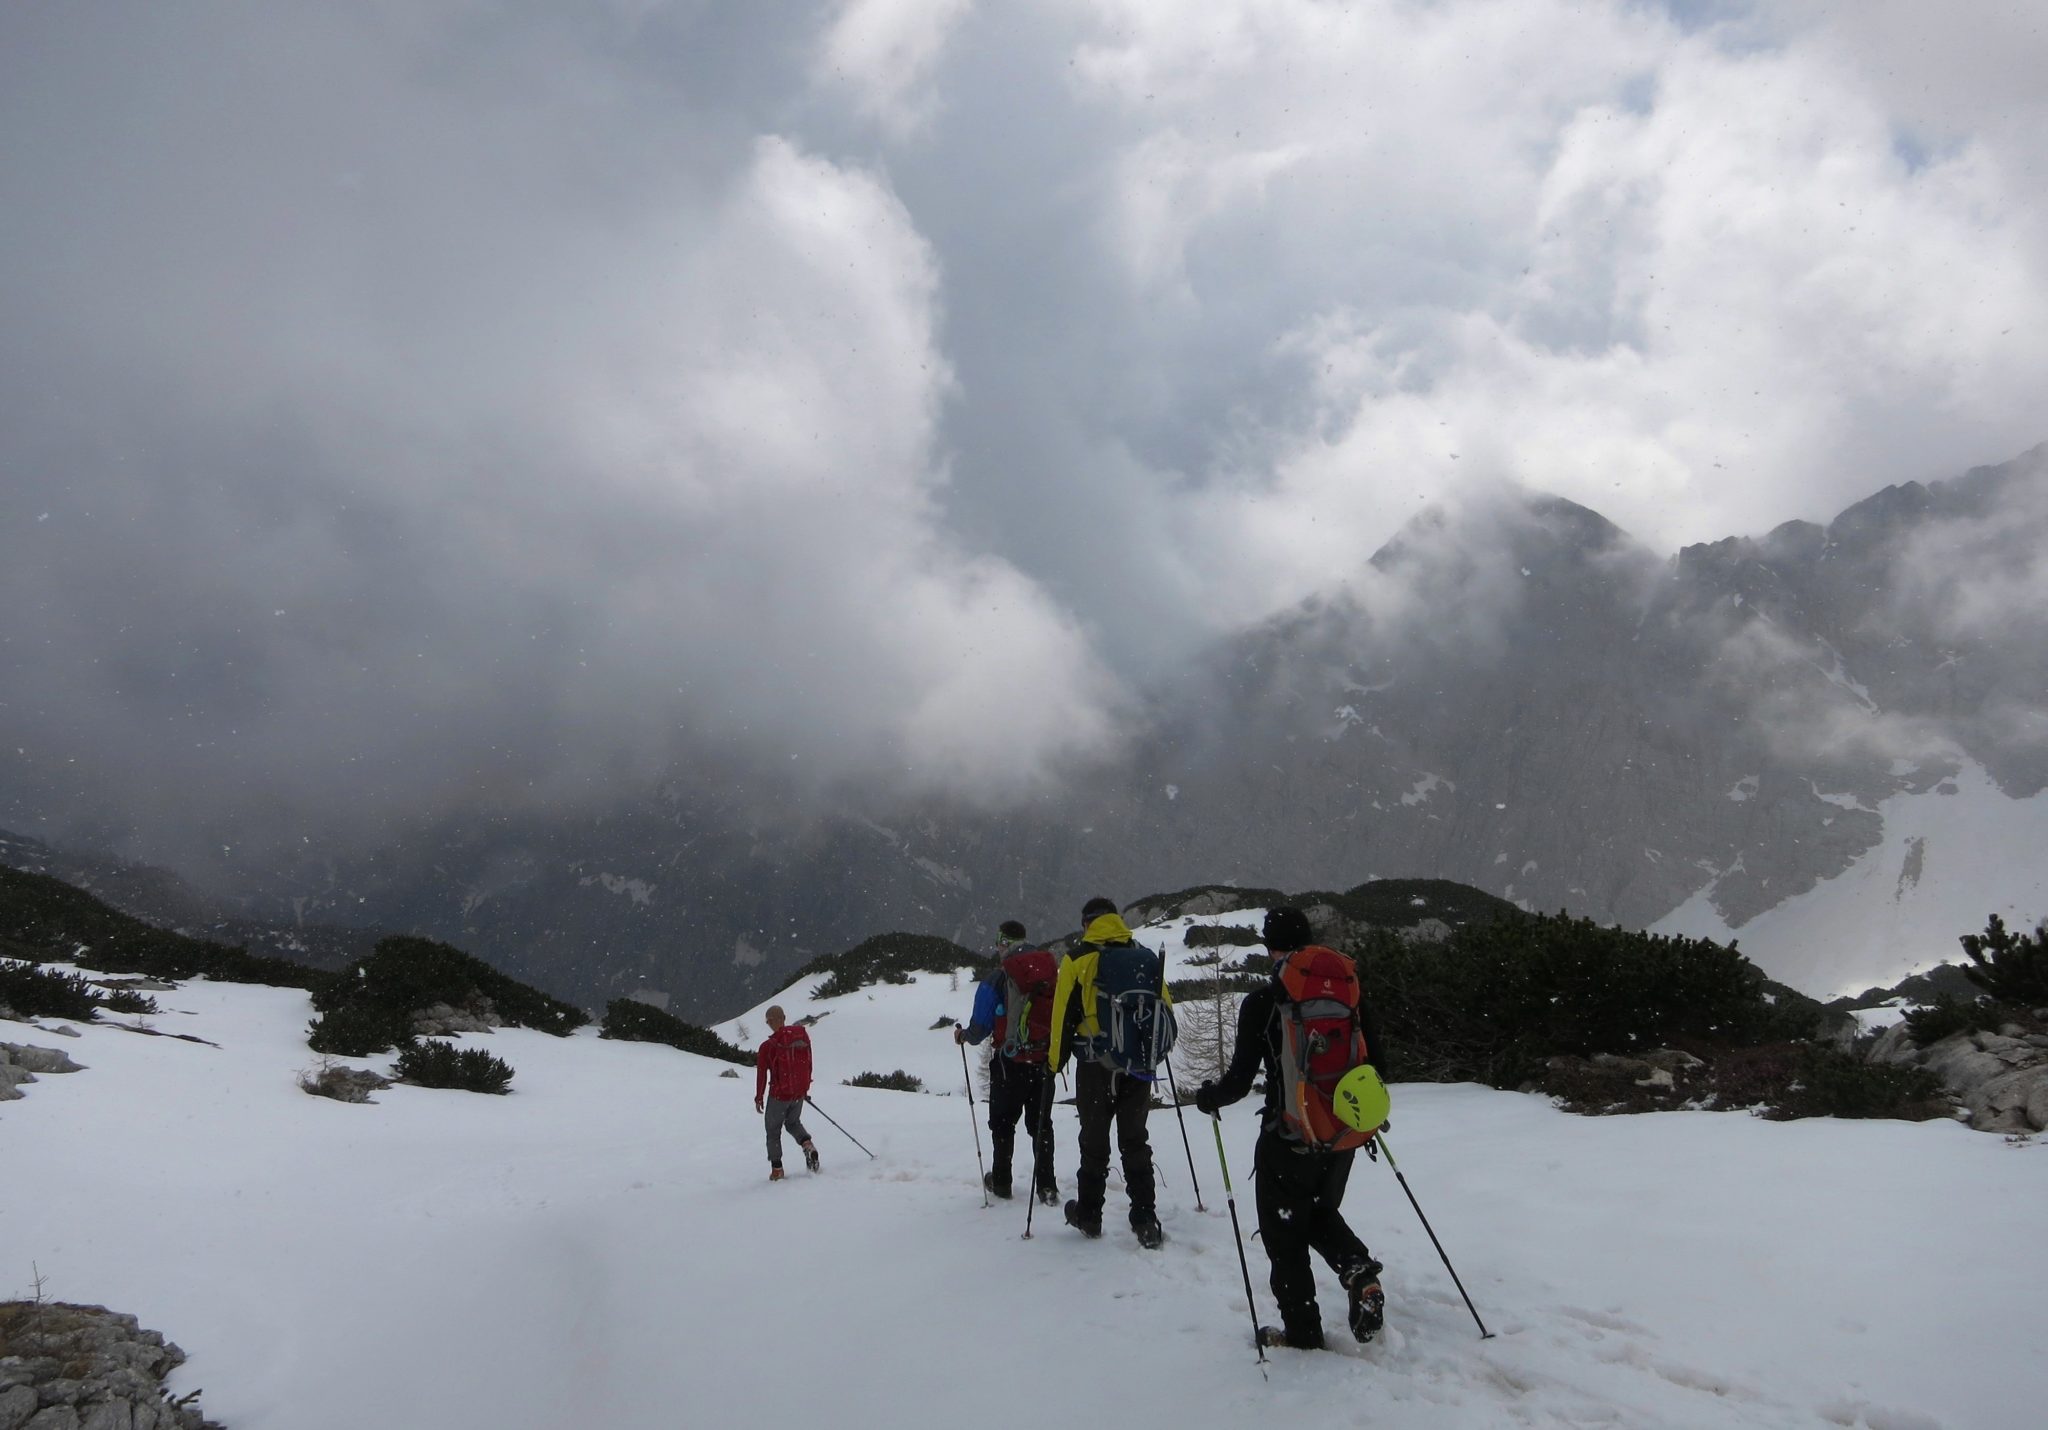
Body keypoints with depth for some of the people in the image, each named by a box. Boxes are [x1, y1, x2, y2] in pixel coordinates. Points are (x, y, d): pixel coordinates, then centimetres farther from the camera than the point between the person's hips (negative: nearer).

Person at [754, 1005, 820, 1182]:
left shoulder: (767, 1047, -18)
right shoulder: (803, 1036, -5)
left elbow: (761, 1073, -9)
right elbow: (808, 1064, 5)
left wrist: (759, 1097, 4)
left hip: (779, 1095, -4)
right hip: (799, 1093, 4)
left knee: (773, 1130, 15)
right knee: (793, 1122, 27)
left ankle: (776, 1169, 14)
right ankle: (807, 1144, 0)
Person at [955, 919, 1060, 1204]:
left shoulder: (996, 979, -11)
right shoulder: (1051, 971, 1)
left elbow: (981, 1027, -8)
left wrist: (963, 1036, 13)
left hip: (1011, 1061, -3)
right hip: (1046, 1060, 3)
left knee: (1003, 1122, 14)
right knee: (1041, 1123, 14)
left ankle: (1001, 1183, 23)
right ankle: (1047, 1186, 9)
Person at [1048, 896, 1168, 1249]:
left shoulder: (1078, 960, -6)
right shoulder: (1148, 959, 4)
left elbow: (1064, 1015, -6)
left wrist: (1056, 1060, 6)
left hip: (1095, 1067, -2)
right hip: (1139, 1067, 2)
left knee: (1094, 1142, 12)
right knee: (1135, 1143, 11)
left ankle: (1089, 1215, 23)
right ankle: (1145, 1220, 3)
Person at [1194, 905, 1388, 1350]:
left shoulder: (1261, 1003, -14)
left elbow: (1240, 1079, -13)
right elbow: (1378, 1063, 4)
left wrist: (1207, 1097, 8)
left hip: (1287, 1135, -5)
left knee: (1285, 1233, 12)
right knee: (1322, 1213, 26)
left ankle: (1302, 1331, 16)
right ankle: (1360, 1269, 0)